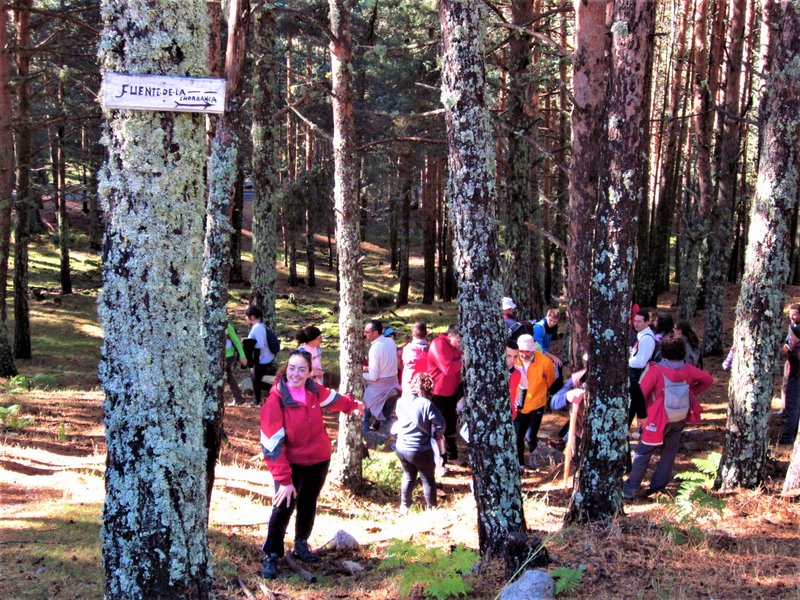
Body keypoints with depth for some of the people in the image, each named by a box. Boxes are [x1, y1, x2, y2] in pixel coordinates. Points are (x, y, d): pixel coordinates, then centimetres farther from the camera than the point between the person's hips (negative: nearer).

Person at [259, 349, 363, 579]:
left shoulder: (314, 390, -8)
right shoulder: (276, 400, -24)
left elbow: (331, 398, 17)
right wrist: (283, 478, -26)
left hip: (319, 459, 6)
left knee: (308, 505, 18)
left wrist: (352, 405, 36)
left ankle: (301, 546, 37)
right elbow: (272, 443, -24)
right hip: (292, 463, -5)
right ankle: (271, 556, 6)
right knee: (283, 507, -9)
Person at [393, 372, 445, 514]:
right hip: (420, 450, -5)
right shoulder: (427, 404, -23)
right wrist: (436, 435, 1)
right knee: (428, 480, 15)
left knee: (408, 477, 25)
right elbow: (440, 425, -18)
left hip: (401, 447, 5)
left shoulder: (401, 401, -5)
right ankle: (431, 509, 24)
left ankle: (404, 506, 32)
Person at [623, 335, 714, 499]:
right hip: (680, 419, 4)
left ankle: (629, 490, 1)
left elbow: (641, 393, -19)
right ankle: (657, 487, 18)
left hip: (659, 420, -4)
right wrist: (691, 392, 8)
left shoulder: (656, 370, -19)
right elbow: (708, 380, 5)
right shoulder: (688, 370, -5)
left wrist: (646, 408, 0)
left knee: (642, 454, 3)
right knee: (669, 452, 17)